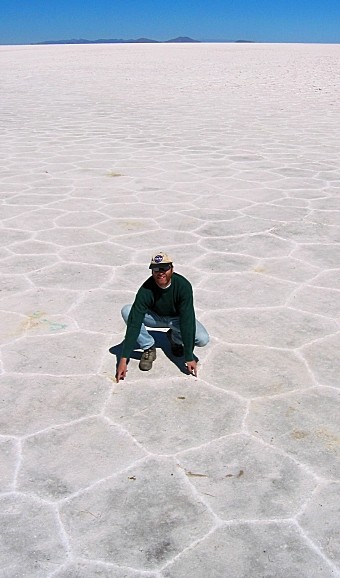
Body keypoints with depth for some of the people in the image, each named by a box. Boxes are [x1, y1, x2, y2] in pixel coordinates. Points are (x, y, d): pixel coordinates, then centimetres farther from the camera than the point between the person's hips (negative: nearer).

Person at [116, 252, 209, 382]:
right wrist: (124, 359, -39)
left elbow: (187, 321, -33)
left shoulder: (183, 286, -31)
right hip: (154, 317, 0)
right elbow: (134, 323, -33)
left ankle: (175, 338, 7)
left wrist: (189, 357, -37)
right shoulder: (146, 290, -29)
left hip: (177, 318, 0)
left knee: (203, 339, -26)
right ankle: (148, 348, -9)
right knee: (127, 311, -28)